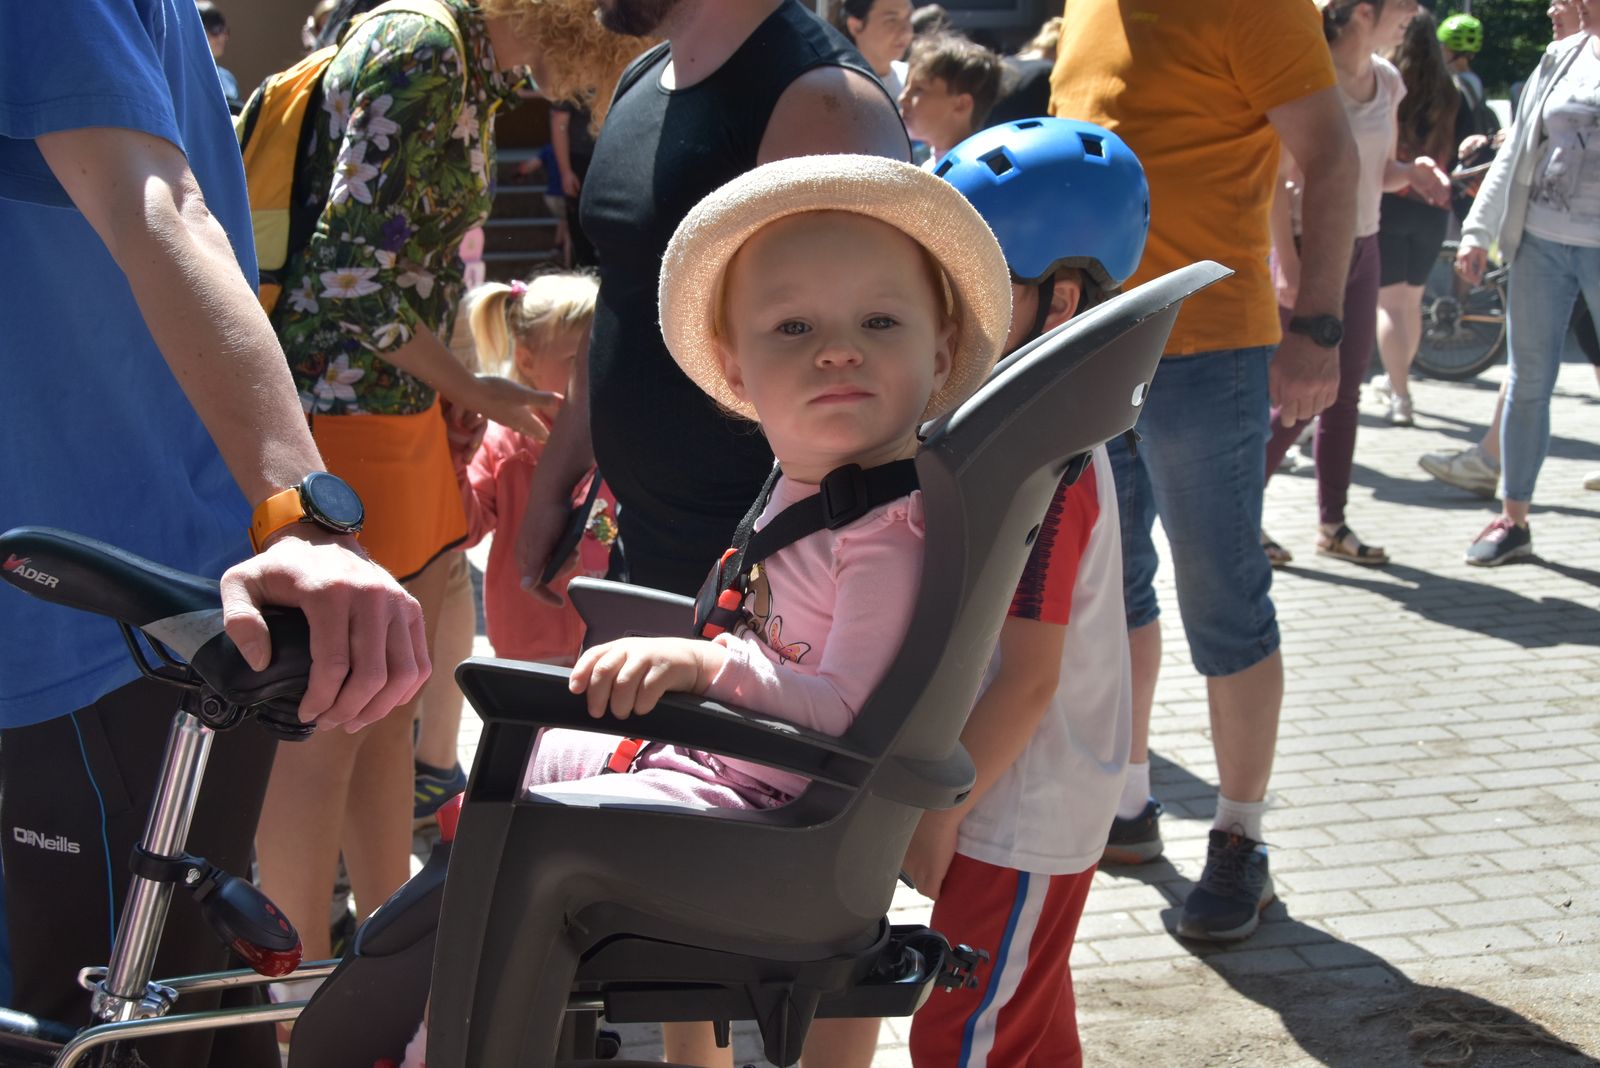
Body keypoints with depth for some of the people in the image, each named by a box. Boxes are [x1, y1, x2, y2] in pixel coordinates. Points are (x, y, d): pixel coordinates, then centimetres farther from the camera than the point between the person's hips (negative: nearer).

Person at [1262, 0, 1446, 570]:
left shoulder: (1386, 80, 7)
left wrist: (1413, 171, -6)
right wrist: (1287, 263, -21)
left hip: (1362, 250, 7)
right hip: (1309, 248, -7)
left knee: (1344, 394, 10)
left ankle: (1332, 523, 18)